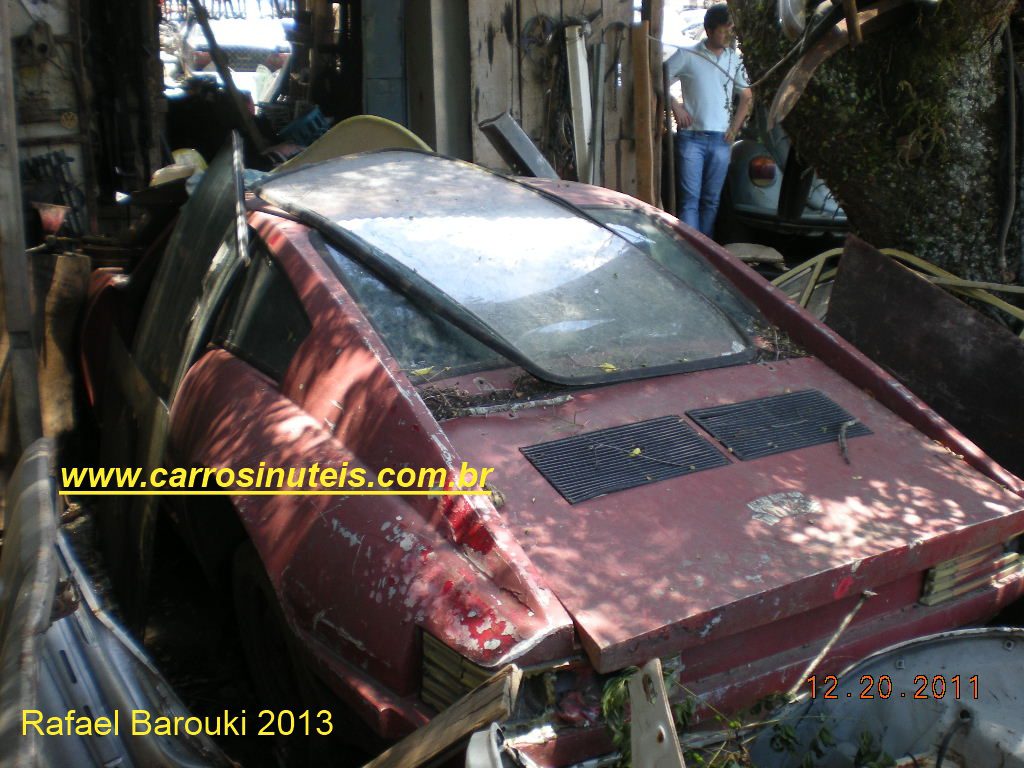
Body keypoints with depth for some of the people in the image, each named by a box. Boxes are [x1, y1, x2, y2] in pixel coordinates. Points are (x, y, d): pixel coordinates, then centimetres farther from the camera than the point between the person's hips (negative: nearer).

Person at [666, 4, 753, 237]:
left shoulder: (735, 59, 9)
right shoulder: (687, 55, -1)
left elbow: (746, 97, 18)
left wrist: (734, 130, 9)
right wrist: (675, 106, -8)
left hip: (721, 141, 3)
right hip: (691, 138, -3)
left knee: (711, 200, 6)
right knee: (690, 199, -7)